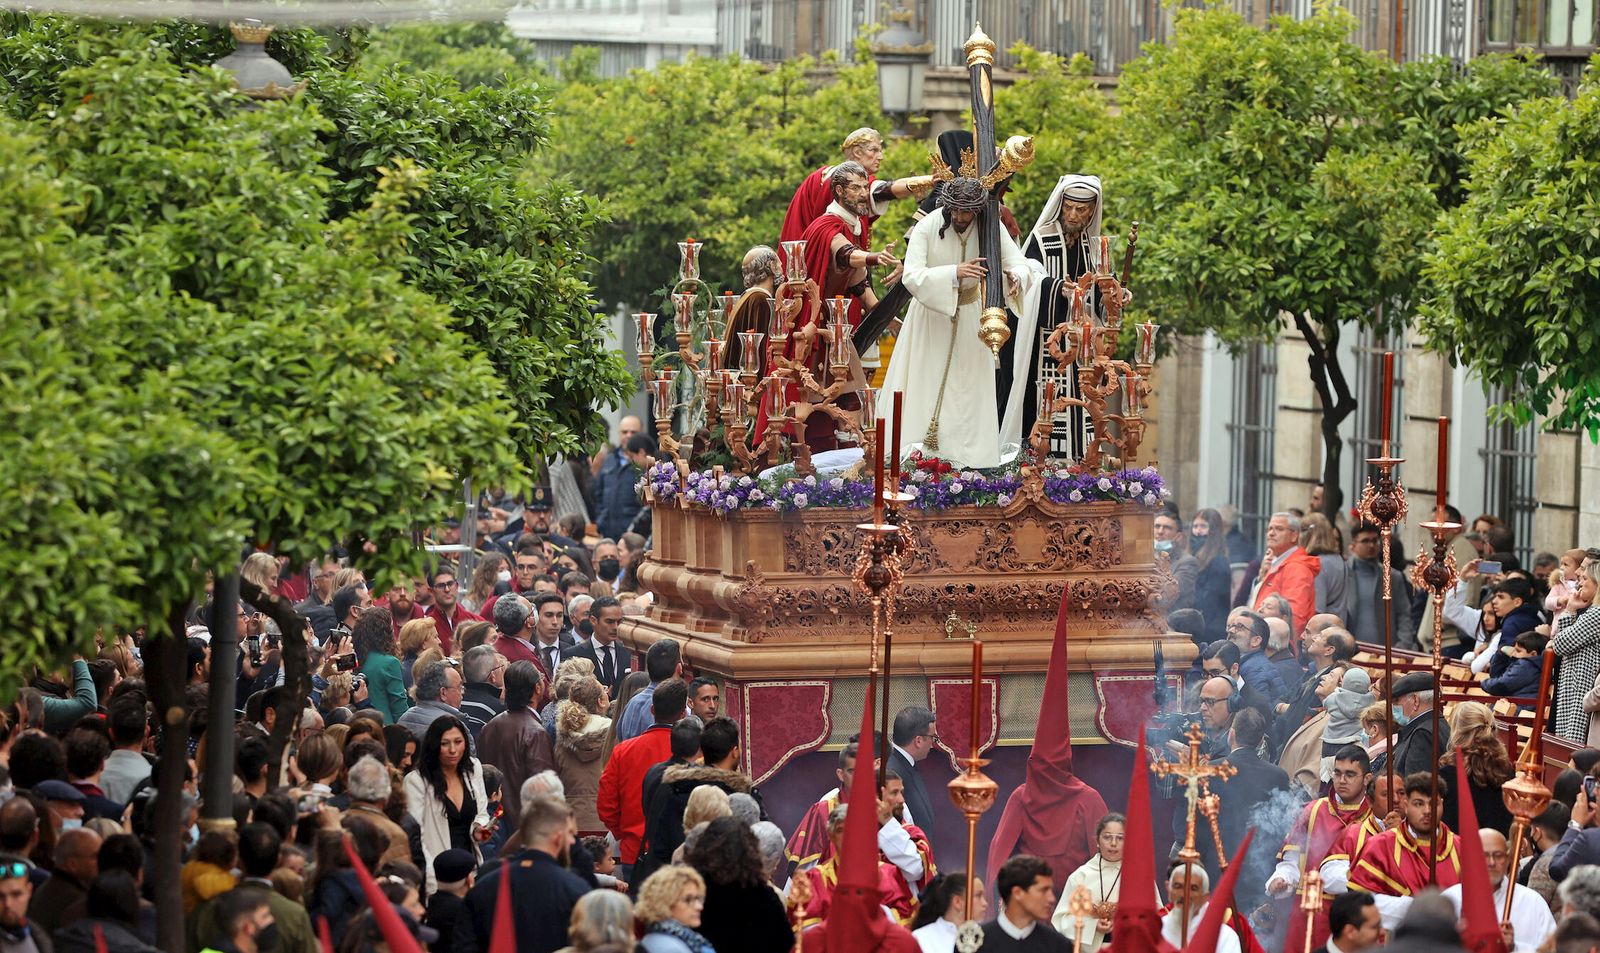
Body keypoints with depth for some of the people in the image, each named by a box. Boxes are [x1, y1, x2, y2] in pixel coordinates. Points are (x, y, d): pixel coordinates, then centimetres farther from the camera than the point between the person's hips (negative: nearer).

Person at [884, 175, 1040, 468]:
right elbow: (911, 277, -28)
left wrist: (1015, 276, -44)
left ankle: (967, 455, 9)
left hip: (969, 316, 1)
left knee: (968, 387, 3)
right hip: (930, 314, -1)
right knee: (923, 386, 2)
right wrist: (954, 273, -41)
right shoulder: (927, 227, -21)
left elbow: (1021, 265, -18)